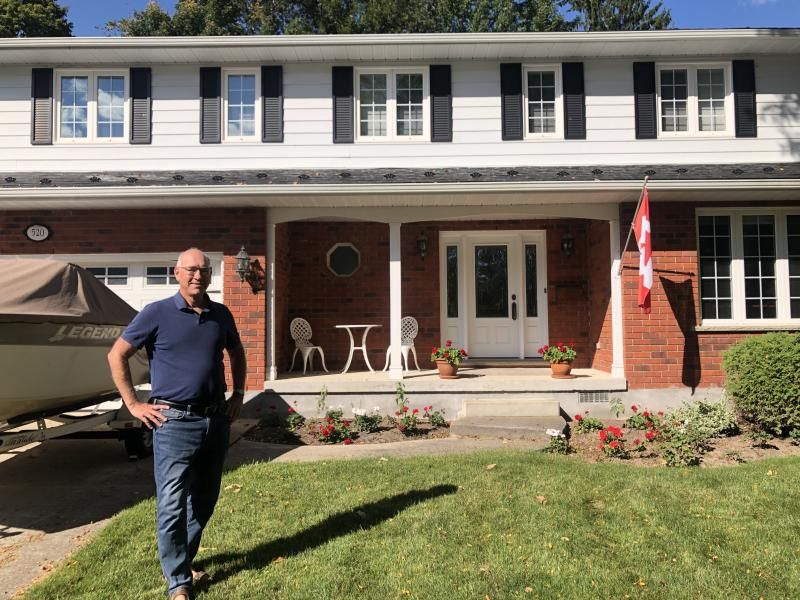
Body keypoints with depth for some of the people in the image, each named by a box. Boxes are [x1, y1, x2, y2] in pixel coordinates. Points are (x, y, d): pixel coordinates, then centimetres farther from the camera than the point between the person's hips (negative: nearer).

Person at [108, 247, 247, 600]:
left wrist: (238, 394, 15)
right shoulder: (157, 313, -6)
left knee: (205, 499, 15)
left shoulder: (221, 315, 6)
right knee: (173, 503, 0)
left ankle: (182, 561, 36)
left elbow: (236, 353, 23)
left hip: (216, 420, 5)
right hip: (174, 422, -5)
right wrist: (133, 404, -5)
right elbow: (117, 355, -1)